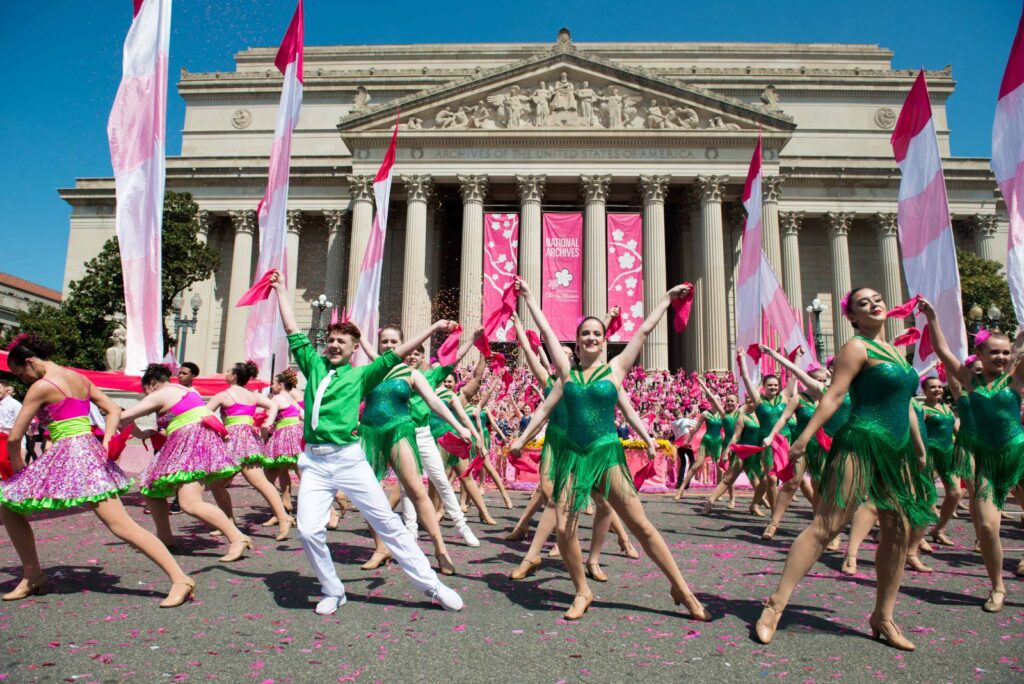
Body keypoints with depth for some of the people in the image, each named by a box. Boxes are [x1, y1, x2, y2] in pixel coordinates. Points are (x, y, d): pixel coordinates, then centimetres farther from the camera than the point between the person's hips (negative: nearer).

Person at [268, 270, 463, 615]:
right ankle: (333, 592, 15)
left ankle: (432, 585, 5)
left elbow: (395, 355, 4)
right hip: (314, 462, 3)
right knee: (309, 531, -9)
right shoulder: (314, 365, 14)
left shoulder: (361, 375, 8)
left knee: (388, 522, -1)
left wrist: (432, 329, 1)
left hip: (349, 459, -2)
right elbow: (293, 332, 18)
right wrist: (281, 290, 22)